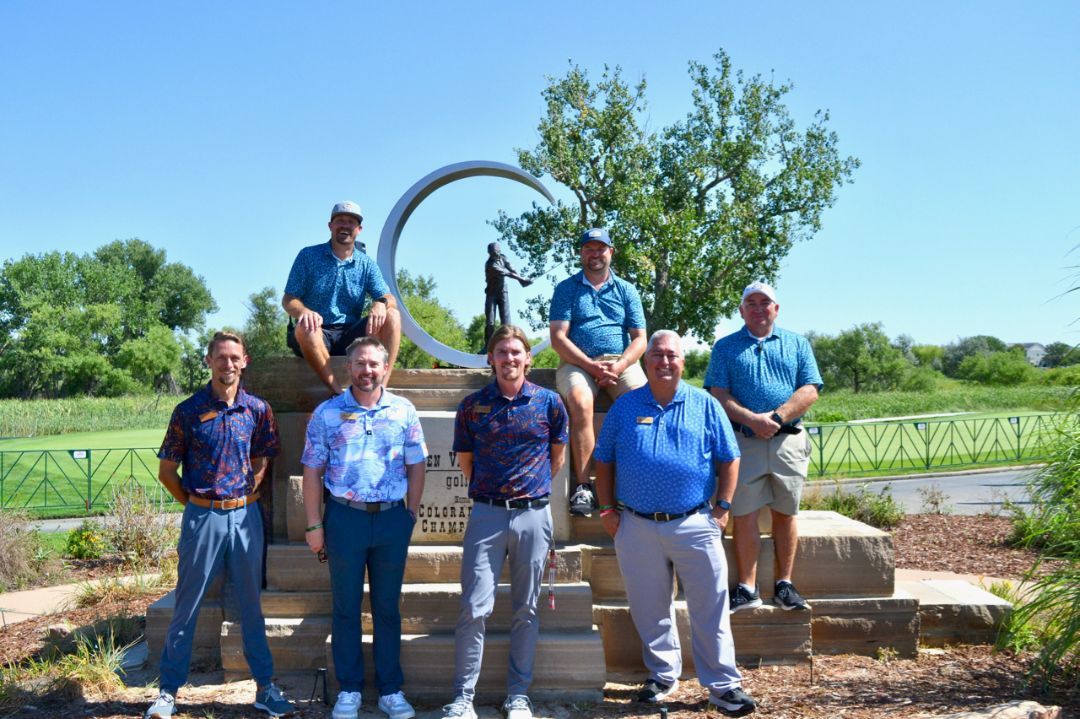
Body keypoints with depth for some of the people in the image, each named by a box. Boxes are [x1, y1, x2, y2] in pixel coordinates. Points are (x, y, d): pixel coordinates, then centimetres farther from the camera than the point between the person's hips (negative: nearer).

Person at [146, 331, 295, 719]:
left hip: (246, 515, 2)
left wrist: (246, 496, 4)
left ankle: (265, 686, 19)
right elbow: (167, 470, 3)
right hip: (201, 516, -2)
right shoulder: (189, 410, -4)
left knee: (250, 603, 11)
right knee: (187, 605, 6)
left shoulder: (257, 409, 1)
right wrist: (194, 502, 1)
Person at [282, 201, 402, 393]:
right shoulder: (308, 256, 3)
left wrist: (381, 303, -27)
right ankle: (338, 391, -38)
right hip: (316, 334, -2)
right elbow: (289, 299, 0)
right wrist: (304, 311, -26)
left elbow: (389, 298, 0)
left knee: (392, 316, -21)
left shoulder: (367, 264, 10)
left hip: (350, 336, 3)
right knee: (305, 328, -37)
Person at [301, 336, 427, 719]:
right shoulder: (327, 413, -1)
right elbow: (312, 471, 0)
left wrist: (410, 515, 3)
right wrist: (313, 525, -3)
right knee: (346, 607, 8)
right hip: (345, 517, -1)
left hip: (392, 518, 1)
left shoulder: (404, 411, 2)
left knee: (387, 607, 10)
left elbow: (416, 467, 7)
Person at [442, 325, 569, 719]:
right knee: (474, 609, -4)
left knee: (526, 610, 9)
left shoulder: (549, 402, 1)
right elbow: (465, 460, 12)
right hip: (486, 514, 0)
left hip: (533, 514, 1)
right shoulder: (472, 405, 1)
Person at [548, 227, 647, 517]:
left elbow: (639, 339, 9)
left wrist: (618, 366, -11)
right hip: (577, 362, -2)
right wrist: (590, 366, -14)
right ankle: (583, 487, -32)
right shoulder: (566, 288, 11)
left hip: (621, 362, 2)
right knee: (580, 402, -35)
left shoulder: (626, 290, 17)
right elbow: (558, 338, 0)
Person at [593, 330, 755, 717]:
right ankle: (662, 675, 28)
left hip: (694, 525, -1)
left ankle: (723, 683, 12)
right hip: (636, 526, 1)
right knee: (650, 610, 12)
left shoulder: (705, 405, 4)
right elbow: (604, 462, 9)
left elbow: (729, 460, 6)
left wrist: (722, 507, 0)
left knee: (711, 607, 1)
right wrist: (607, 509, 3)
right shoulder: (625, 407, 6)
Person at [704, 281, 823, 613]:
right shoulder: (725, 347, 11)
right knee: (744, 514, -2)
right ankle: (747, 588, 5)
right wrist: (751, 419, -14)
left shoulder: (797, 344, 14)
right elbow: (718, 394, 0)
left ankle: (784, 585, 16)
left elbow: (810, 390, 3)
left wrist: (776, 417, -11)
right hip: (743, 441, -1)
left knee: (785, 513, 7)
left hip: (787, 441, 1)